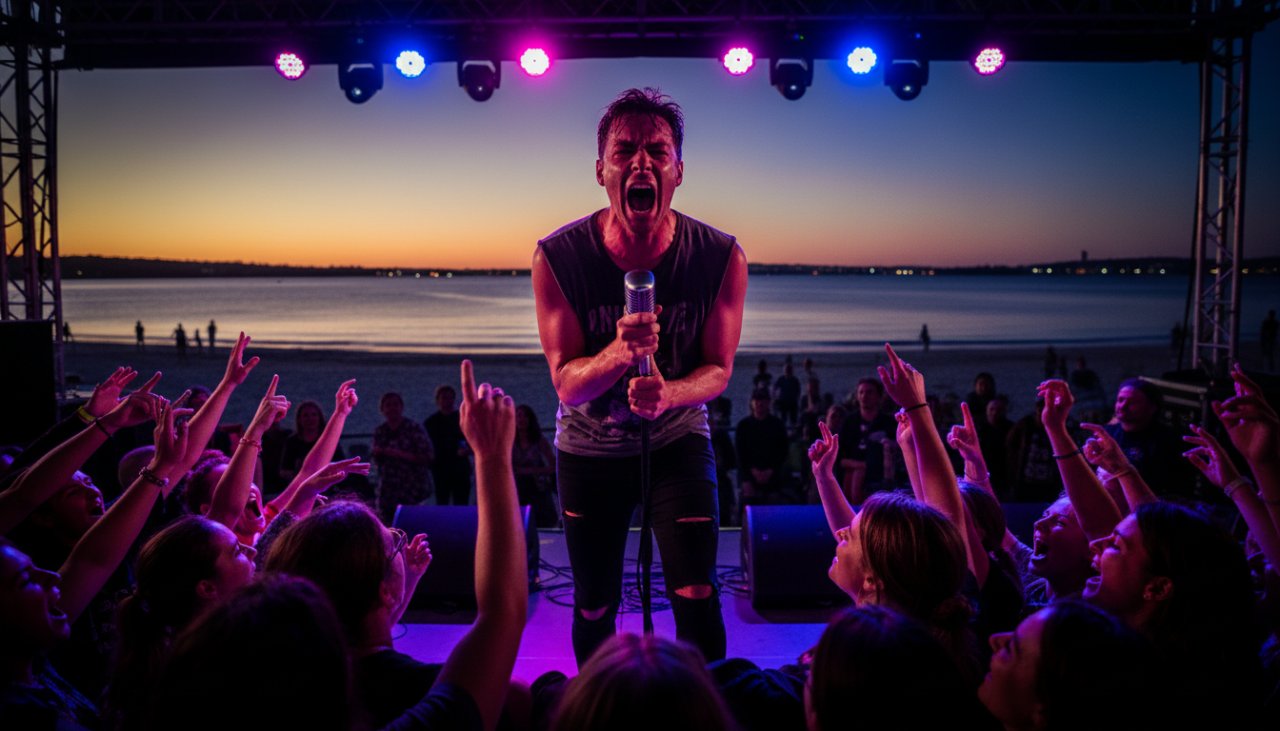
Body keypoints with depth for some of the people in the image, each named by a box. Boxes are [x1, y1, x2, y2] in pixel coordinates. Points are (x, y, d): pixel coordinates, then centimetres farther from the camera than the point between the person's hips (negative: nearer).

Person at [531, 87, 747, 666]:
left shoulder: (721, 257, -18)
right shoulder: (558, 257, -21)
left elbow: (718, 369, -10)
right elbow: (567, 382, -18)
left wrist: (667, 393, -33)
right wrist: (621, 352, -40)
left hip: (678, 439, 0)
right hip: (589, 449, 0)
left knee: (697, 597, -7)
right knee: (594, 610, 14)